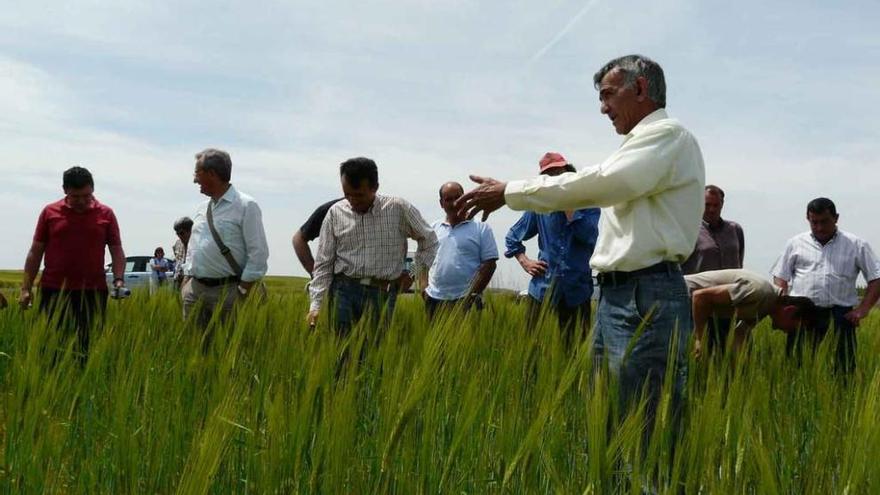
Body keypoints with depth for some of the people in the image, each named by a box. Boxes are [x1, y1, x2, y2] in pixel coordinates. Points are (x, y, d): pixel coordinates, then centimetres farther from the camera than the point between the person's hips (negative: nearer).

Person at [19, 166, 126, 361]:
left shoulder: (106, 214, 5)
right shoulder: (50, 212, 6)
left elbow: (117, 250, 7)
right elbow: (35, 252, 8)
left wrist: (118, 279, -8)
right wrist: (26, 288, 4)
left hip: (93, 292, 0)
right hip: (54, 291, 0)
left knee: (89, 348, 1)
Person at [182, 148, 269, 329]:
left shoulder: (246, 206, -7)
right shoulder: (202, 209, 15)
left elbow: (258, 253, -10)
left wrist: (243, 292, -13)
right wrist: (186, 280, 13)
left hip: (226, 291, -6)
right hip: (194, 288, 6)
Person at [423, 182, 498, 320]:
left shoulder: (481, 228, 1)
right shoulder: (433, 228, 14)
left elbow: (489, 264, -4)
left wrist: (472, 295, -11)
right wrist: (424, 288, 3)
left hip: (466, 301, -4)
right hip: (434, 299, 4)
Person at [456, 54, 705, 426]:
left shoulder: (667, 135, -7)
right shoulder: (640, 145, 24)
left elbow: (599, 184, -17)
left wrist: (510, 192, -12)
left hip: (647, 300, -10)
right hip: (615, 296, 10)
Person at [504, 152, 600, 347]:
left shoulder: (588, 205, 2)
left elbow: (589, 237, -18)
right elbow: (512, 237, 20)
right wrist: (524, 262, 5)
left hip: (577, 292, -1)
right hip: (544, 290, 2)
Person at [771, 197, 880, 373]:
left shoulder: (856, 245, 10)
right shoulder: (795, 244, 14)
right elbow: (780, 278, 14)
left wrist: (863, 309, -4)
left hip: (839, 314, -1)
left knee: (844, 367, -4)